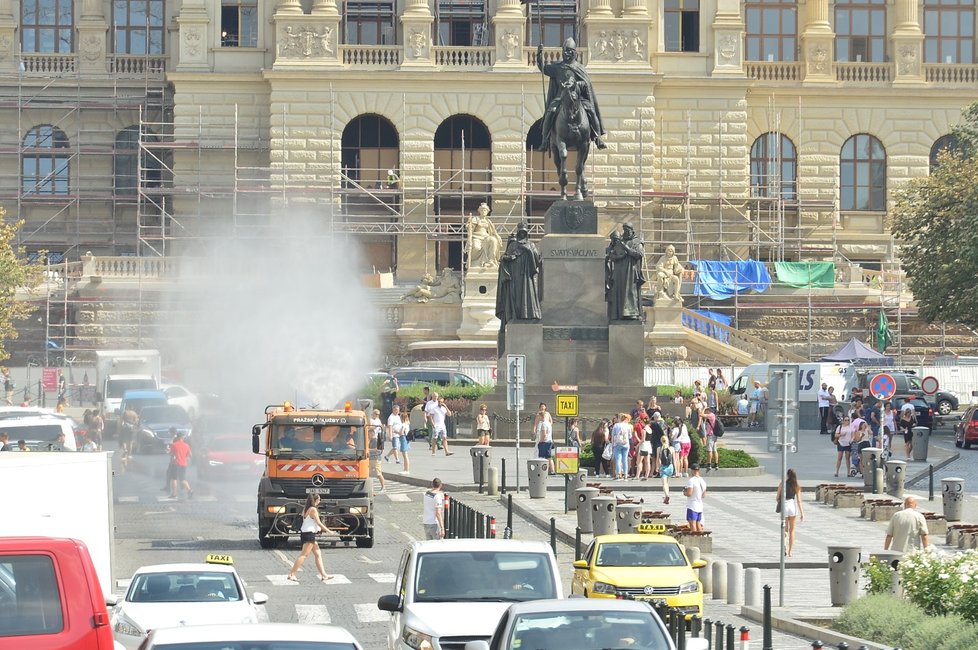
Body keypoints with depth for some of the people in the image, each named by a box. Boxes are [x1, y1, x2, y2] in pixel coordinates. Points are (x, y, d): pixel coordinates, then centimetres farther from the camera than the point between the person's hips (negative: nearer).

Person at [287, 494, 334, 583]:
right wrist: (328, 531, -3)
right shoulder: (313, 509, -13)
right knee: (304, 555, -9)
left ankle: (323, 575, 14)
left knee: (318, 554, 12)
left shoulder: (305, 509, 14)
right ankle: (292, 574, -12)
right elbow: (318, 523, -13)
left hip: (304, 533, 10)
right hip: (309, 534, -10)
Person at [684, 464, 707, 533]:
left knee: (692, 524, -7)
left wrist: (684, 492, -1)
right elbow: (704, 495, 14)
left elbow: (689, 493, -21)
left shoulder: (691, 481, -16)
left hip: (692, 506, -8)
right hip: (700, 506, 8)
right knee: (698, 524, 15)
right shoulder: (702, 481, 9)